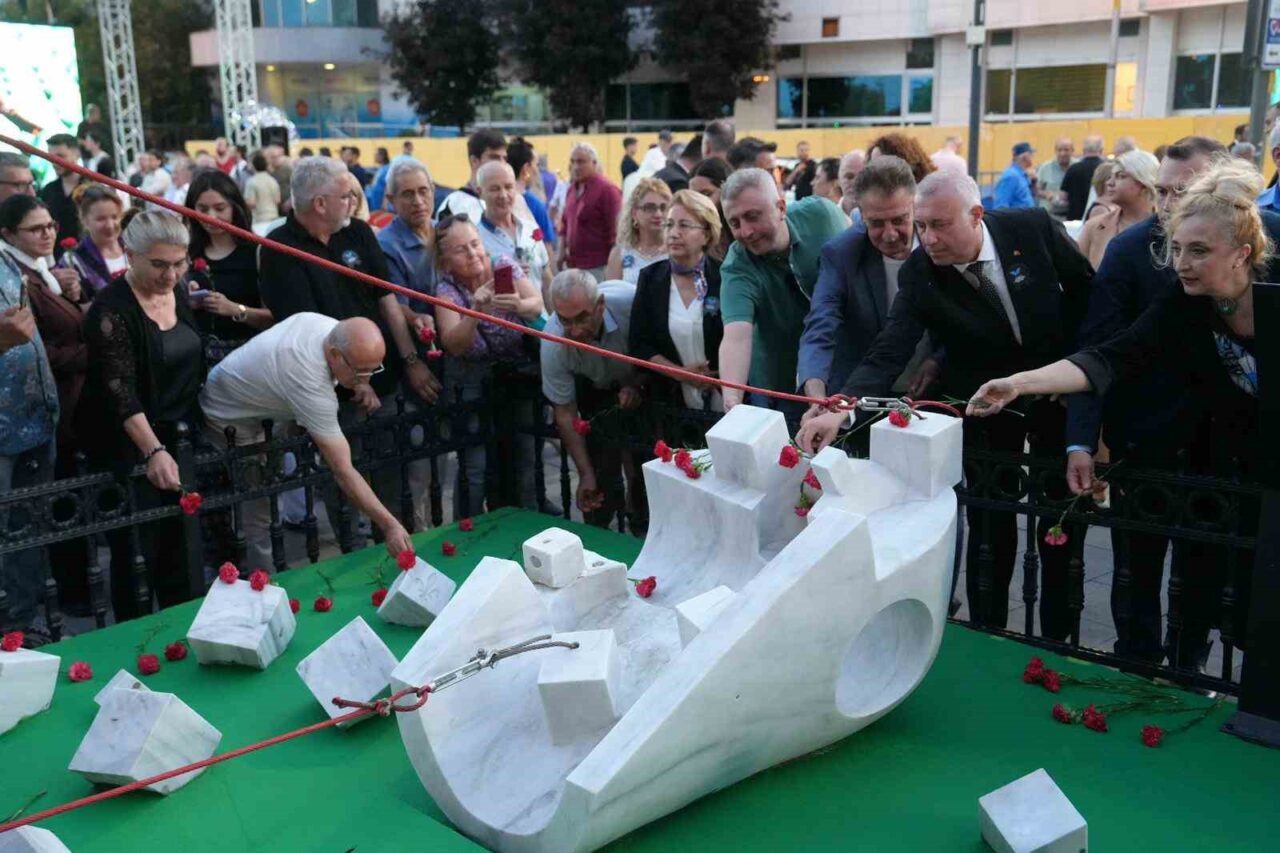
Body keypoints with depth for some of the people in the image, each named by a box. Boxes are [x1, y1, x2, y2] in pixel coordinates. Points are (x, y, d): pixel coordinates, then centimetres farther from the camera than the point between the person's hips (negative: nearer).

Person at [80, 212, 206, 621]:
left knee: (177, 542, 14)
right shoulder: (112, 310, -18)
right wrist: (154, 451, -37)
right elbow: (120, 390, -26)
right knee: (136, 552, -3)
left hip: (176, 438, 7)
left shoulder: (177, 292, 5)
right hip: (129, 445, -6)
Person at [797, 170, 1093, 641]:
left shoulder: (1034, 228, -20)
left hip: (1058, 389, 1)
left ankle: (1058, 637, 26)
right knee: (991, 528, 3)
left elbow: (1086, 286, -4)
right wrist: (842, 408, -46)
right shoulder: (918, 273, -22)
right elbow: (888, 353, -30)